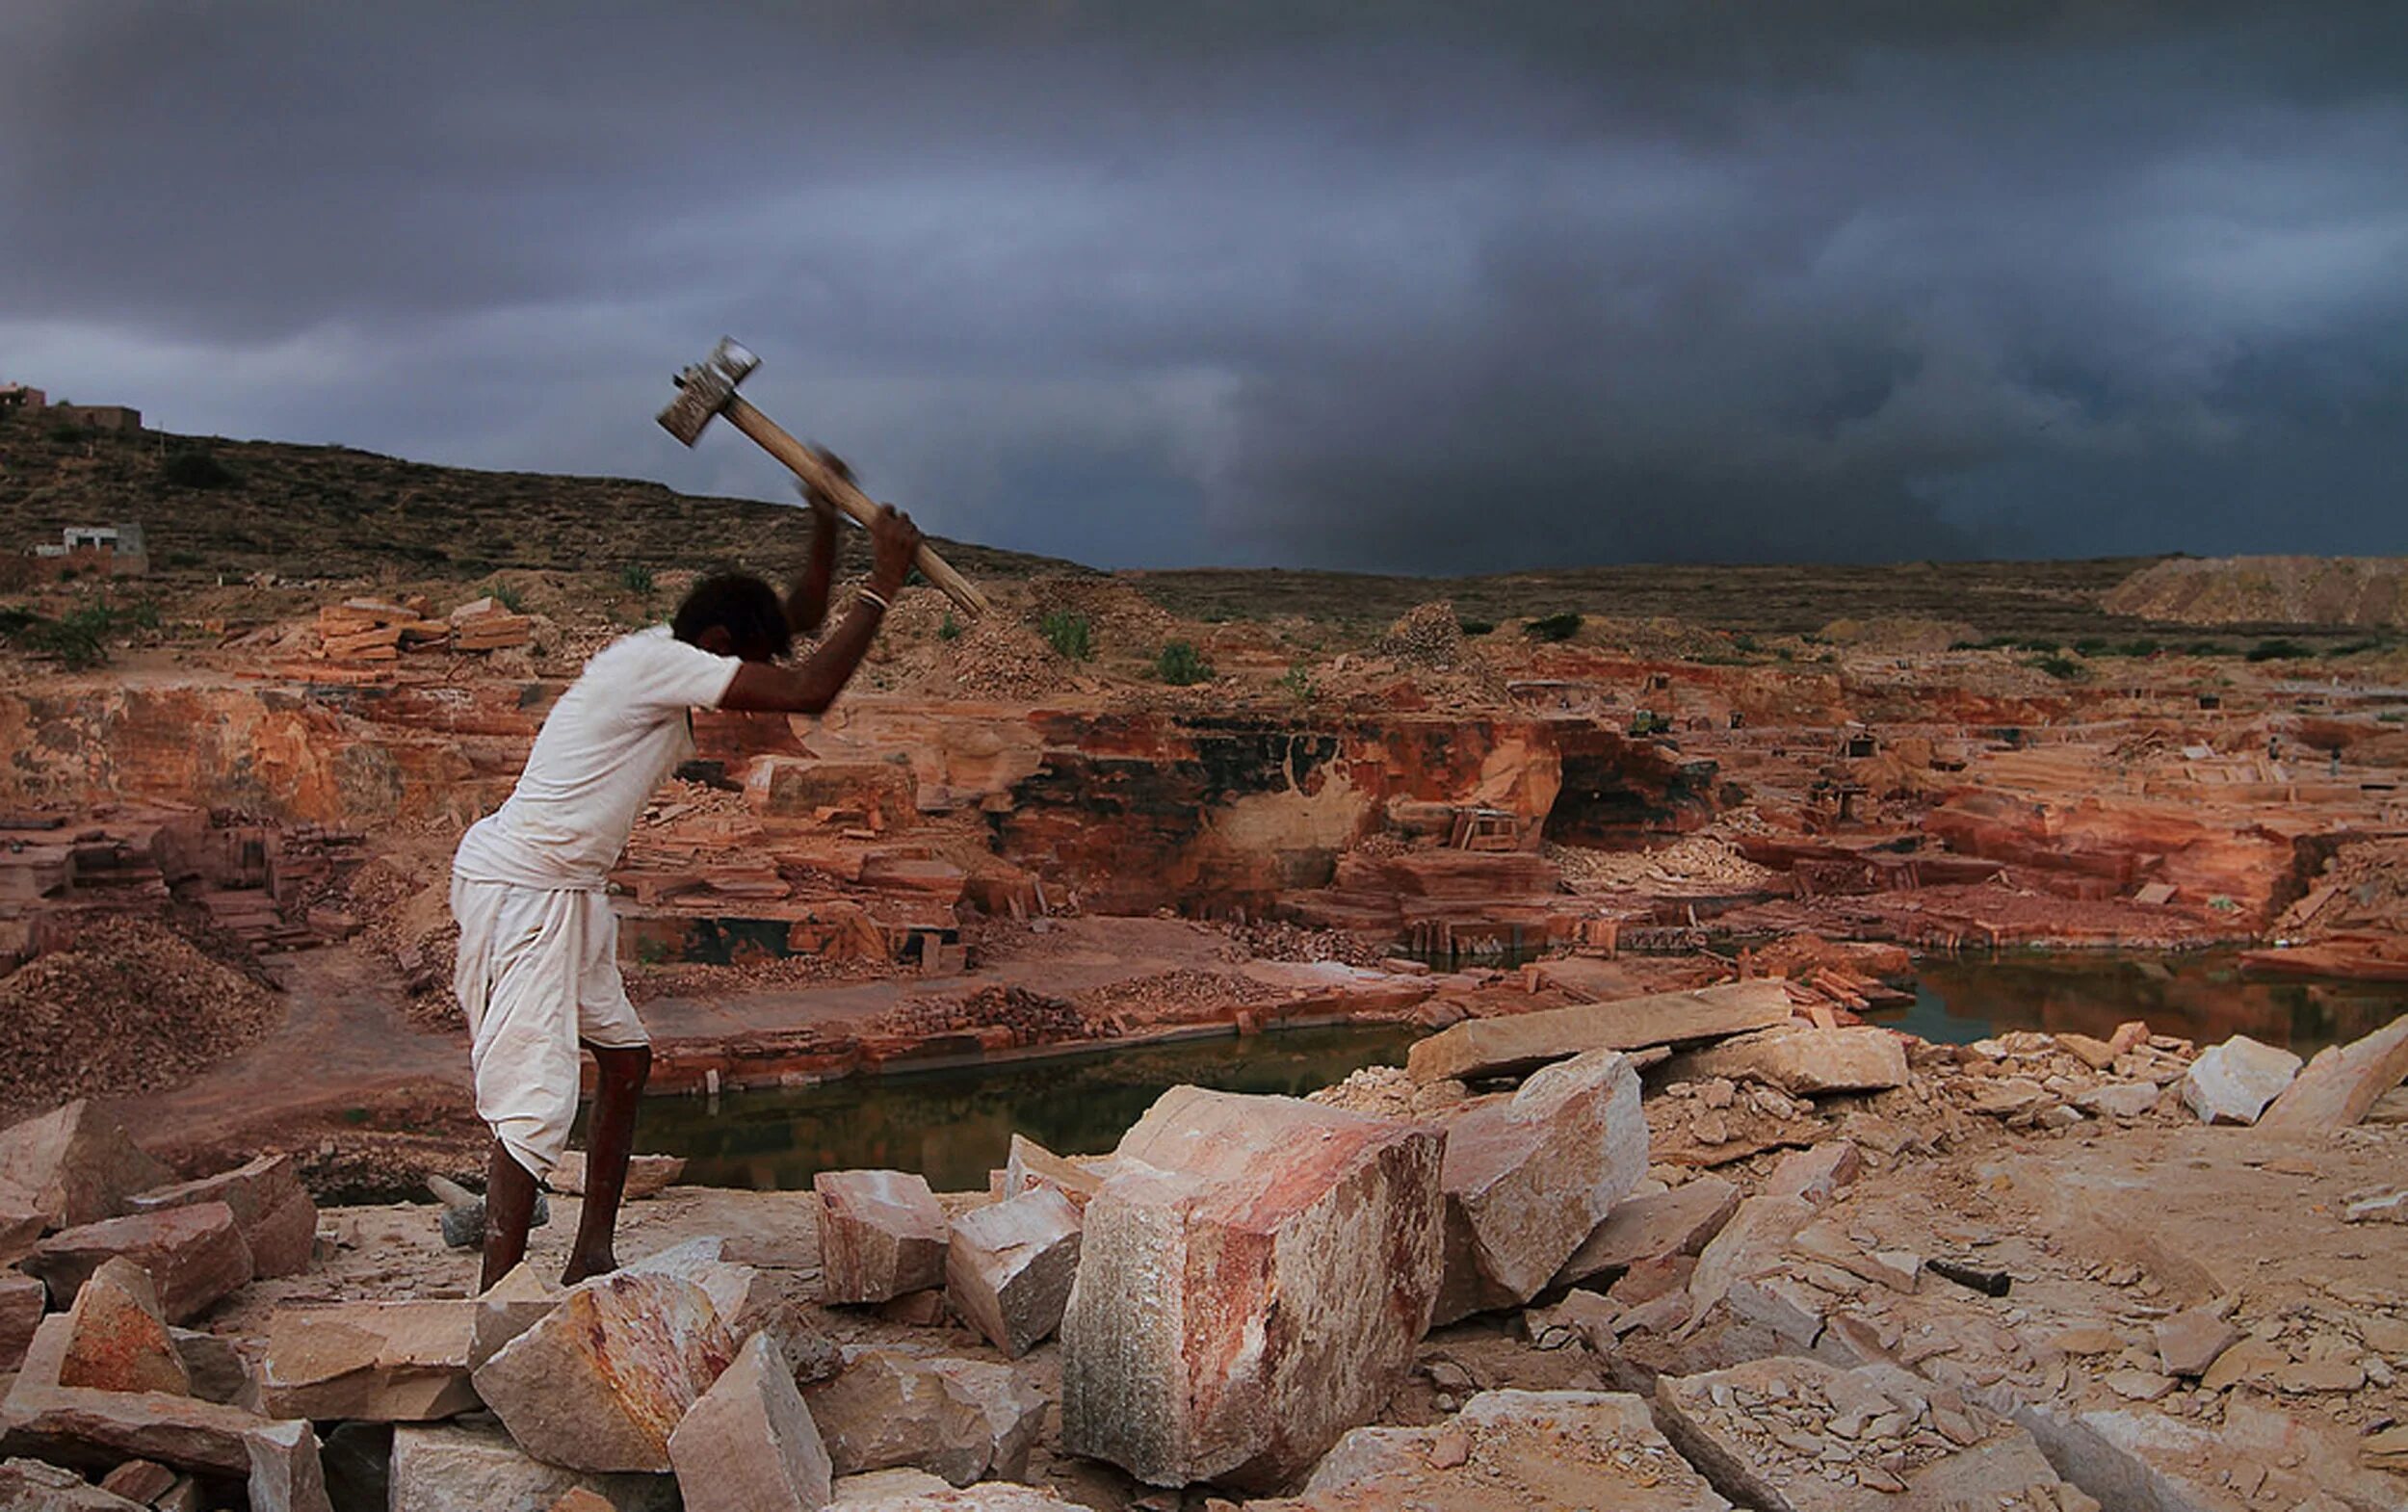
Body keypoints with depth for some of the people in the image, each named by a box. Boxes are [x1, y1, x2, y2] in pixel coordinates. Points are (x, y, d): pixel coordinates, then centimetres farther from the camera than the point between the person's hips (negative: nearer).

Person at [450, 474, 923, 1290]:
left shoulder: (669, 655, 10)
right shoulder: (659, 662, -19)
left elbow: (801, 619, 17)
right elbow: (809, 692, -26)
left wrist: (825, 519, 3)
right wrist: (882, 585, -18)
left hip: (563, 890, 11)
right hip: (520, 891, -11)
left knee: (624, 1055, 16)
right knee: (535, 1099, -12)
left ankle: (591, 1257, 26)